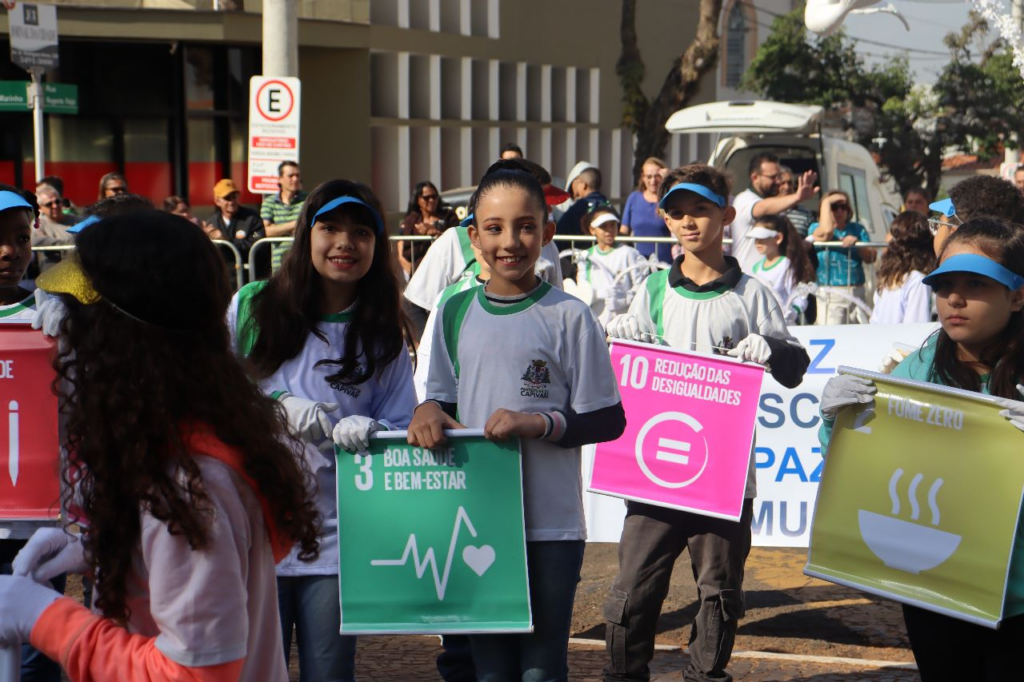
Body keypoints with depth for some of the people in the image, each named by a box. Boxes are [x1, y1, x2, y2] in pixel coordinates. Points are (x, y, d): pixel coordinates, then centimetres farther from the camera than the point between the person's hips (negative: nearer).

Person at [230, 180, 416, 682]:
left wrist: (368, 432, -18)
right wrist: (279, 405, -16)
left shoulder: (383, 338, 6)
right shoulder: (250, 307, 1)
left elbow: (402, 432, 5)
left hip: (335, 541, 1)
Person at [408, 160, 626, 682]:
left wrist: (539, 423, -18)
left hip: (551, 526, -4)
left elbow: (608, 420, -4)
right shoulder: (455, 313, 6)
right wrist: (429, 410, -7)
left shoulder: (568, 316, -6)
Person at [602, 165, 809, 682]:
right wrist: (615, 339, -4)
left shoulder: (751, 294, 4)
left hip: (726, 472, -1)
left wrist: (766, 349, -17)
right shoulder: (654, 290, 10)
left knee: (719, 589, 9)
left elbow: (795, 367, 3)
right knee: (634, 585, -1)